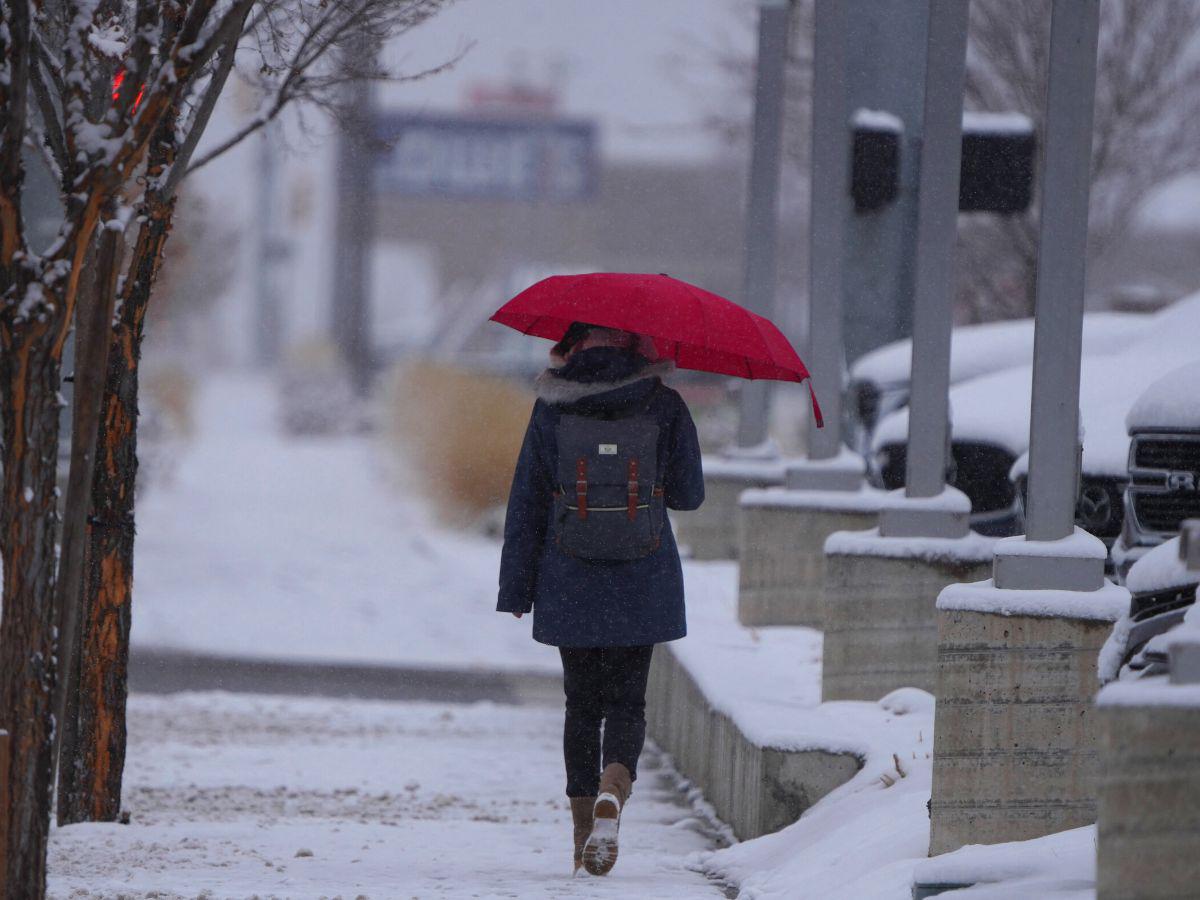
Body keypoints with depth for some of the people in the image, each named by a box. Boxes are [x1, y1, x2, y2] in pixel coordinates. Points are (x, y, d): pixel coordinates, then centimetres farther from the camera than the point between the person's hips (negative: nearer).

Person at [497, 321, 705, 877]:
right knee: (627, 702, 7)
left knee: (582, 705, 12)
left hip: (569, 585, 1)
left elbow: (526, 504, 0)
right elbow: (689, 494, 5)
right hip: (642, 585, -1)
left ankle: (584, 843, 10)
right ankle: (612, 792, -23)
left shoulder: (552, 409, -3)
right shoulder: (664, 407, -4)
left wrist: (516, 589, 5)